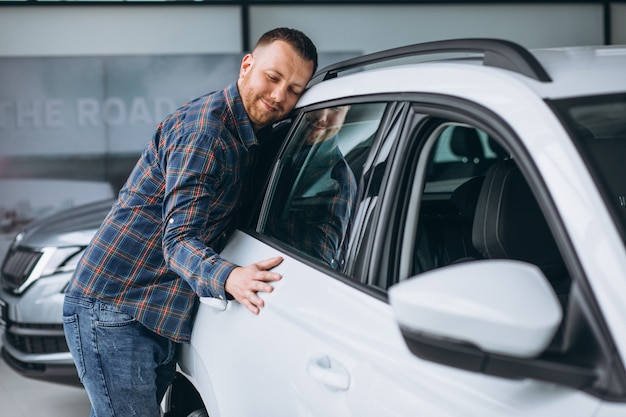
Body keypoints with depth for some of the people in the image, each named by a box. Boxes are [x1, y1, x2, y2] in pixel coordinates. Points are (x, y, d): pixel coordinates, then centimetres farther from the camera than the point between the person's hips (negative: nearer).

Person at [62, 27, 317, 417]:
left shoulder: (243, 136, 12)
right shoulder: (204, 127, -16)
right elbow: (179, 241, -23)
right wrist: (229, 279, -41)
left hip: (154, 321, 9)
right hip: (111, 311, -9)